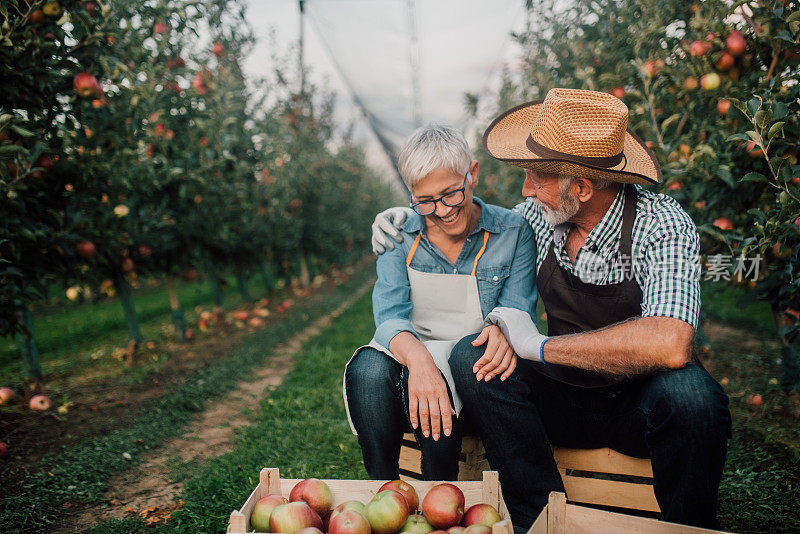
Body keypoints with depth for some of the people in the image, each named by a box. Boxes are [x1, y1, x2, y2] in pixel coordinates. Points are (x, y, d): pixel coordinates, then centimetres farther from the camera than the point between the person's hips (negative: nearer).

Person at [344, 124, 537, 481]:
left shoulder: (513, 232, 1)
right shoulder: (400, 236, 4)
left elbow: (518, 310, -4)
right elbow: (390, 315, -9)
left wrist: (504, 329, -32)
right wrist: (417, 357, -33)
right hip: (409, 356, 2)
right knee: (368, 370, -32)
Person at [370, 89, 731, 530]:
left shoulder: (662, 226, -22)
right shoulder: (541, 214, -6)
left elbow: (669, 345, -38)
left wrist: (541, 346, -29)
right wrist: (410, 215, 4)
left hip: (639, 403, -4)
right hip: (565, 400, 4)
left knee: (688, 393, -36)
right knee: (471, 357, -19)